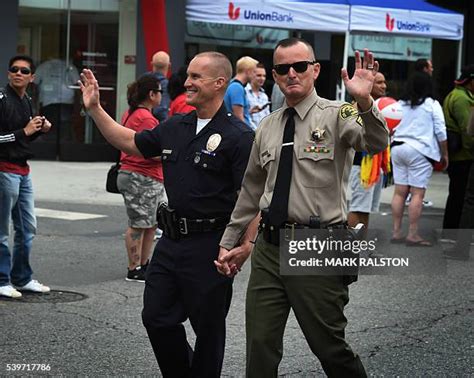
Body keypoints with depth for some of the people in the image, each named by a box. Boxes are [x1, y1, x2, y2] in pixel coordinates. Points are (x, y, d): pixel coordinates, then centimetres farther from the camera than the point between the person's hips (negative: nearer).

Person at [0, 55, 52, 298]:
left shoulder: (26, 101, 13)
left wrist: (40, 130, 7)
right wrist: (24, 132, -19)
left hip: (23, 171, 9)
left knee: (27, 228, 14)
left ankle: (22, 278, 24)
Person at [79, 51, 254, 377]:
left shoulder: (239, 136, -12)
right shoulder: (175, 128, 10)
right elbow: (129, 142, 22)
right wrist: (94, 107, 16)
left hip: (209, 245, -7)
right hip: (172, 240, 7)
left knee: (208, 326, 6)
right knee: (157, 318, 12)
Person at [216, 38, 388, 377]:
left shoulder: (336, 116, -4)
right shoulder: (267, 127, 12)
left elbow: (377, 143, -26)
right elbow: (250, 192, 20)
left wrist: (364, 101, -44)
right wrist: (229, 242, 20)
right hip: (269, 247, 5)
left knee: (329, 347, 4)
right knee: (260, 348, 7)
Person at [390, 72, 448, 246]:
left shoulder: (400, 104, 10)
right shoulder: (432, 105, -3)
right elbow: (440, 132, -3)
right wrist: (444, 155, 6)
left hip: (398, 148, 6)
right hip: (419, 151, -5)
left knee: (399, 192, 7)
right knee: (417, 193, -5)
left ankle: (396, 232, 9)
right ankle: (413, 235, -7)